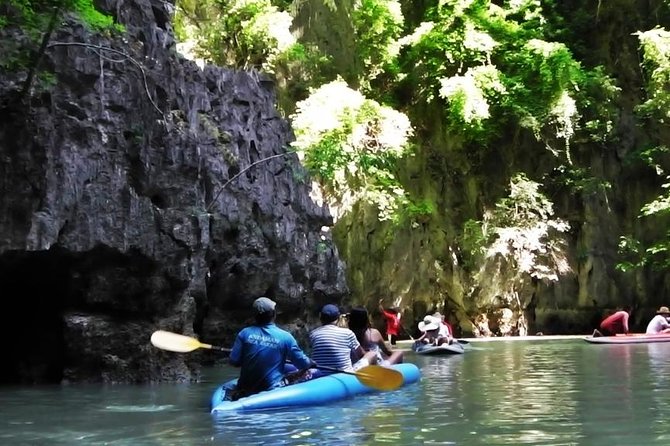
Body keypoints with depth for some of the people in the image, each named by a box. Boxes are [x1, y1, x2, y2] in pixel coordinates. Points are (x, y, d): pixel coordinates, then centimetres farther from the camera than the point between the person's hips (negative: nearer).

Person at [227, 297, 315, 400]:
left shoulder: (244, 333, -4)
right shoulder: (285, 337, -9)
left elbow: (234, 361, -3)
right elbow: (303, 364, -3)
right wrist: (312, 362, 21)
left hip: (245, 390, 3)